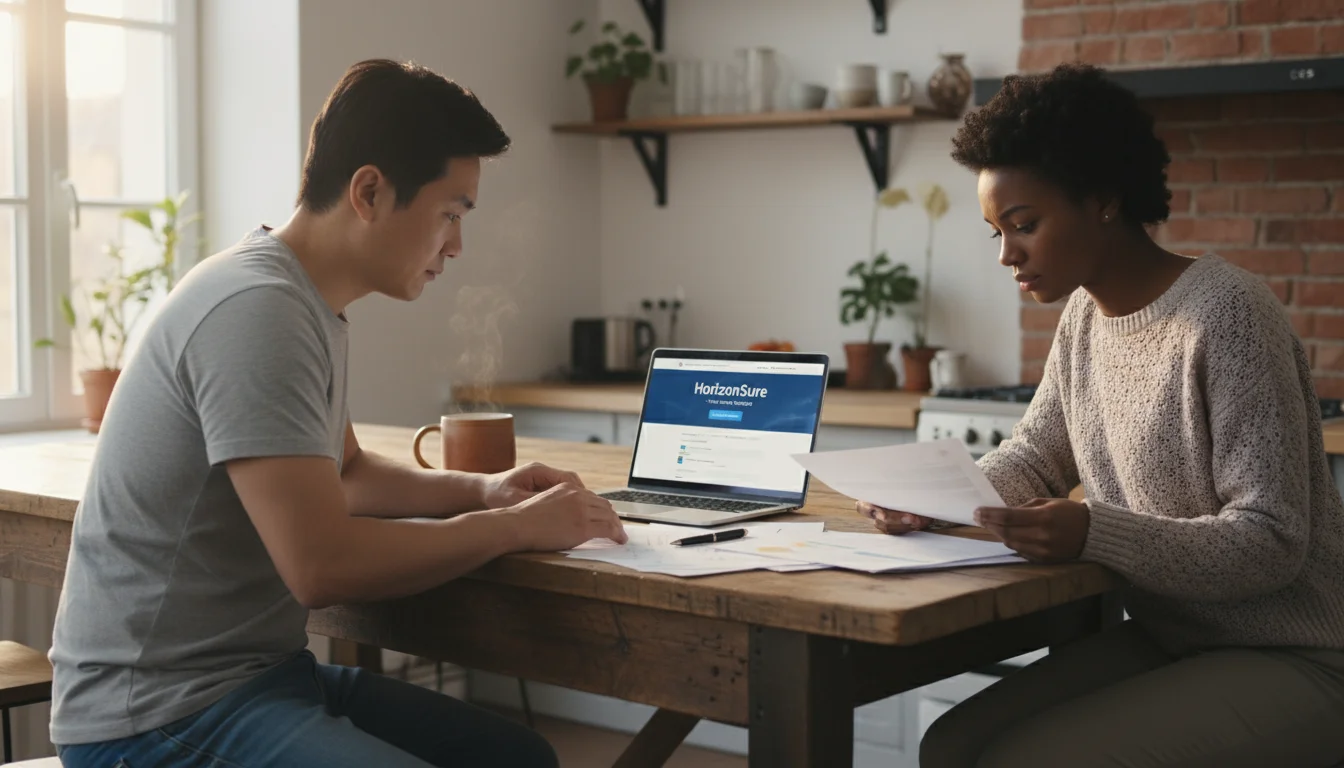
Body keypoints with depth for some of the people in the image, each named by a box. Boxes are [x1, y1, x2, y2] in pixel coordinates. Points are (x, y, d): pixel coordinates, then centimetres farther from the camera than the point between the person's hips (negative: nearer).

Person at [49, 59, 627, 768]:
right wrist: (513, 527, -13)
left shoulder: (307, 303, 10)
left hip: (261, 671, 10)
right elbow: (322, 565, -25)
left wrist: (482, 490, 8)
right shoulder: (257, 310, -21)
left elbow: (346, 476, 25)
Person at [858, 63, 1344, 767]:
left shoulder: (1225, 314, -20)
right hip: (1164, 641, 7)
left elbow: (1271, 542, -21)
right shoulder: (1085, 313, 5)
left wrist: (1093, 535, -35)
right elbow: (1032, 460, 13)